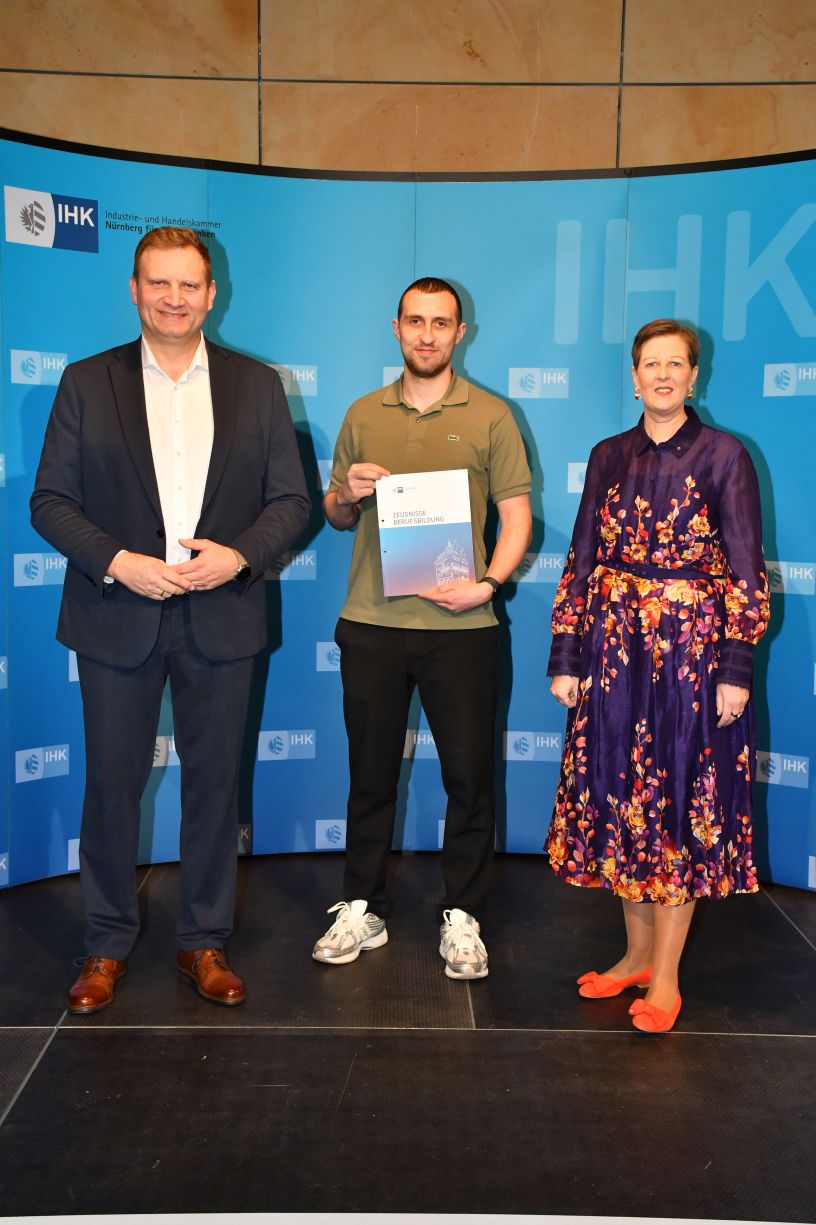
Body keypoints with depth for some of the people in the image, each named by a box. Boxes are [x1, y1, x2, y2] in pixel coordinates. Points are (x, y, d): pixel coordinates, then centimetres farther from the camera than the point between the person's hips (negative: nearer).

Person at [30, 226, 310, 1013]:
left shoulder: (258, 386, 5)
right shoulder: (87, 382, 3)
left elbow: (291, 500, 3)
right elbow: (50, 501, 0)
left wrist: (238, 555, -14)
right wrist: (117, 562, -16)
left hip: (220, 617, 1)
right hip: (117, 616, 0)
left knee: (213, 781, 9)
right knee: (111, 781, 8)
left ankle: (204, 941, 25)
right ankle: (106, 944, 25)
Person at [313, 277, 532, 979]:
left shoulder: (490, 417, 4)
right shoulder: (363, 415, 12)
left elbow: (516, 518, 1)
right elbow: (335, 516, 18)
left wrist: (487, 583, -15)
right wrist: (347, 497, -5)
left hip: (460, 625, -2)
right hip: (371, 624, 2)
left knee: (469, 776, 4)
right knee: (370, 773, 10)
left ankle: (462, 918, 18)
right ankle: (363, 909, 23)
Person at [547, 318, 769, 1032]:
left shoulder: (723, 456, -2)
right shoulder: (609, 457, 9)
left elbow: (746, 570, -4)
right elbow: (583, 558, 8)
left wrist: (736, 668, -10)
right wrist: (566, 657, 4)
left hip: (692, 645, -4)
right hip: (615, 645, 4)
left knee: (685, 798, 2)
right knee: (620, 792, 9)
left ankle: (666, 973, 14)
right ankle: (638, 950, 26)